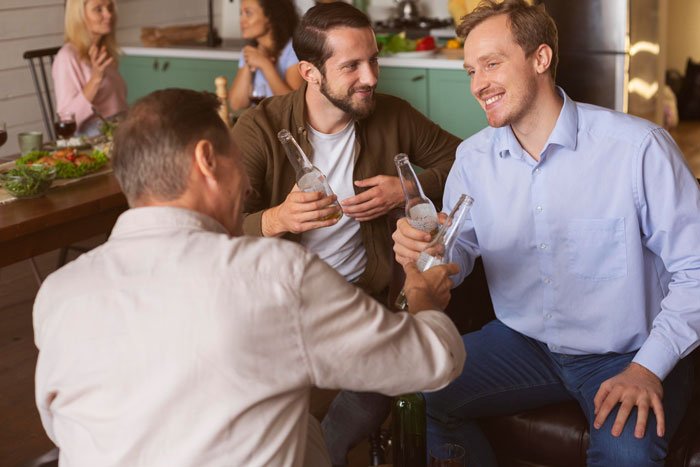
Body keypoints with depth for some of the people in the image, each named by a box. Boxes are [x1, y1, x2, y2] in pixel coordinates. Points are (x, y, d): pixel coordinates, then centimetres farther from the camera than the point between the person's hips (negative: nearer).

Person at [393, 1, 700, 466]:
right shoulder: (474, 158, 0)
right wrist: (426, 249, -19)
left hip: (626, 354, -4)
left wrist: (649, 367, -19)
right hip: (523, 341, 5)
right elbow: (458, 254, 5)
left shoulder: (640, 147, -16)